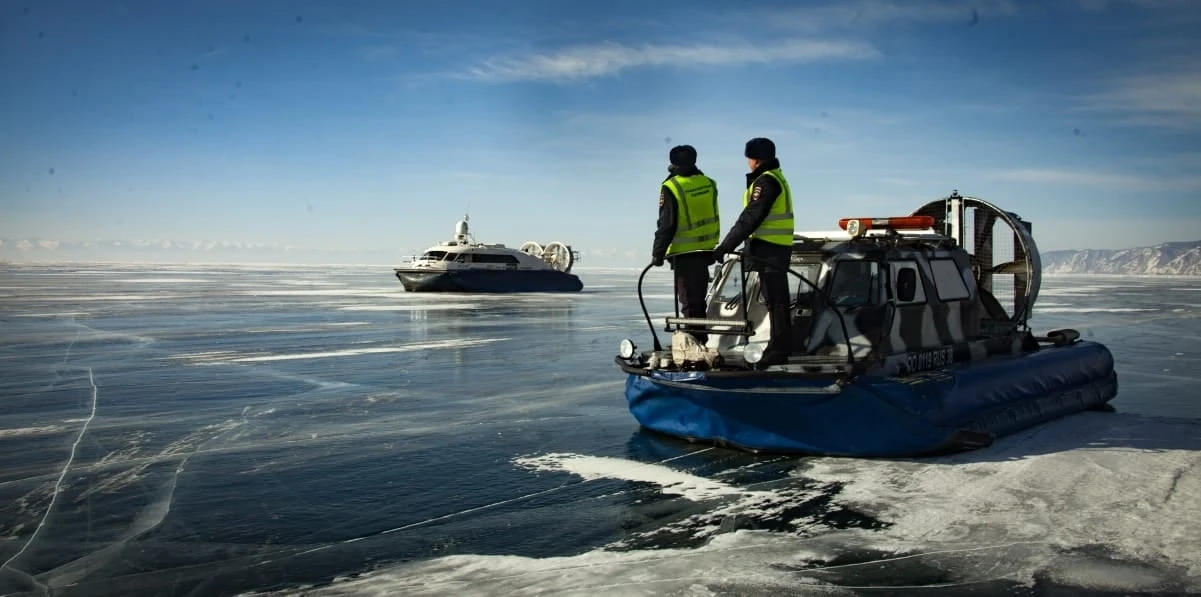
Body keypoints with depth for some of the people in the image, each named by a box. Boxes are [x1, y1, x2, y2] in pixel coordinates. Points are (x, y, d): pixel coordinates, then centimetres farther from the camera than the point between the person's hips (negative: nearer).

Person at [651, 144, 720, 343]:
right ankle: (701, 339, 21)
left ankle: (694, 341, -1)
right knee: (699, 298, 16)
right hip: (706, 250, 6)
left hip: (683, 252, -6)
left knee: (689, 299, -1)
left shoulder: (671, 187, -13)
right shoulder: (708, 183, 5)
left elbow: (666, 224, -12)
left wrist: (658, 253, -6)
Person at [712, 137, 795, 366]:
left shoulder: (766, 181, -15)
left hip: (768, 249, -10)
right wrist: (750, 247, 21)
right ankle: (779, 347, 21)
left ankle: (779, 349, -4)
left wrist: (725, 246, -19)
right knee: (776, 299, 14)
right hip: (776, 247, 10)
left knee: (775, 300, -7)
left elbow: (750, 218, -21)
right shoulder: (776, 178, 18)